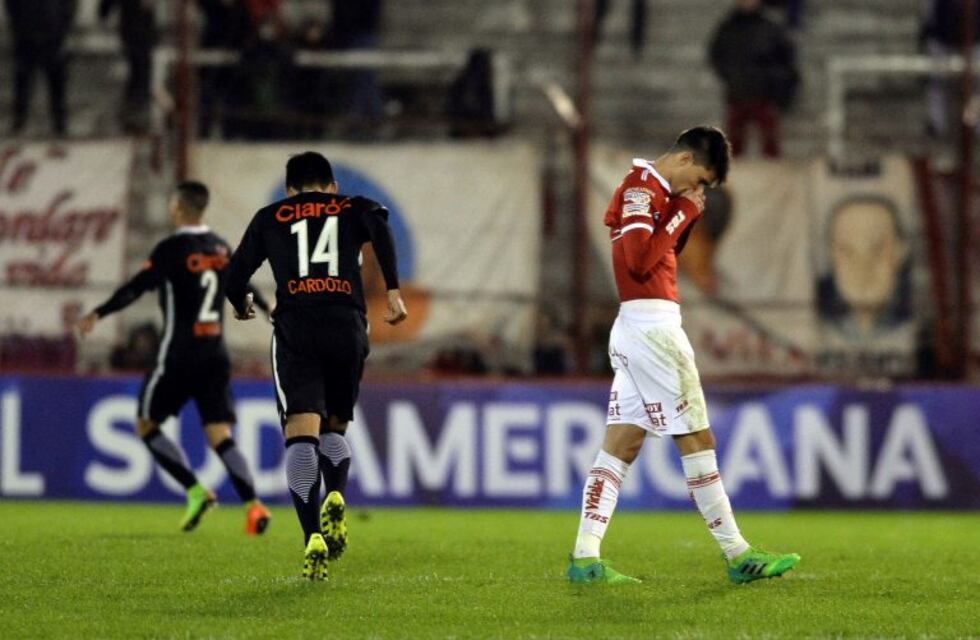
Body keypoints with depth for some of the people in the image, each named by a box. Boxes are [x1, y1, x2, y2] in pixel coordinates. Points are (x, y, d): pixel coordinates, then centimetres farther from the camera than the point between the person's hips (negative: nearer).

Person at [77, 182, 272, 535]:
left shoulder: (171, 249, -10)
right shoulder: (220, 248, 10)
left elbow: (137, 287, -21)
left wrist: (99, 313, -26)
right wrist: (267, 308, 45)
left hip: (179, 356, -6)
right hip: (216, 355, 6)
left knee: (146, 425, 8)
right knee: (220, 436, 1)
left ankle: (196, 491, -4)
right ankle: (253, 505, -17)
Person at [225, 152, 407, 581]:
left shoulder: (270, 218, 19)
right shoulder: (353, 208, 18)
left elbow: (235, 276, 16)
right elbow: (380, 227, -6)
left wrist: (241, 305, 39)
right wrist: (393, 291, -7)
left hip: (295, 328, -1)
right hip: (348, 327, 1)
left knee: (301, 432, -9)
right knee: (334, 427, 20)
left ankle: (313, 538, -26)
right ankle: (335, 497, -10)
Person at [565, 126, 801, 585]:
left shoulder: (649, 190, 19)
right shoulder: (641, 188, -12)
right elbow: (640, 260, -22)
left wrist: (686, 215, 8)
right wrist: (685, 214, -13)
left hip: (636, 327, 10)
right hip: (651, 321, -10)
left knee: (622, 443, 4)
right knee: (695, 439, -4)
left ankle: (585, 557, -2)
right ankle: (737, 555, 1)